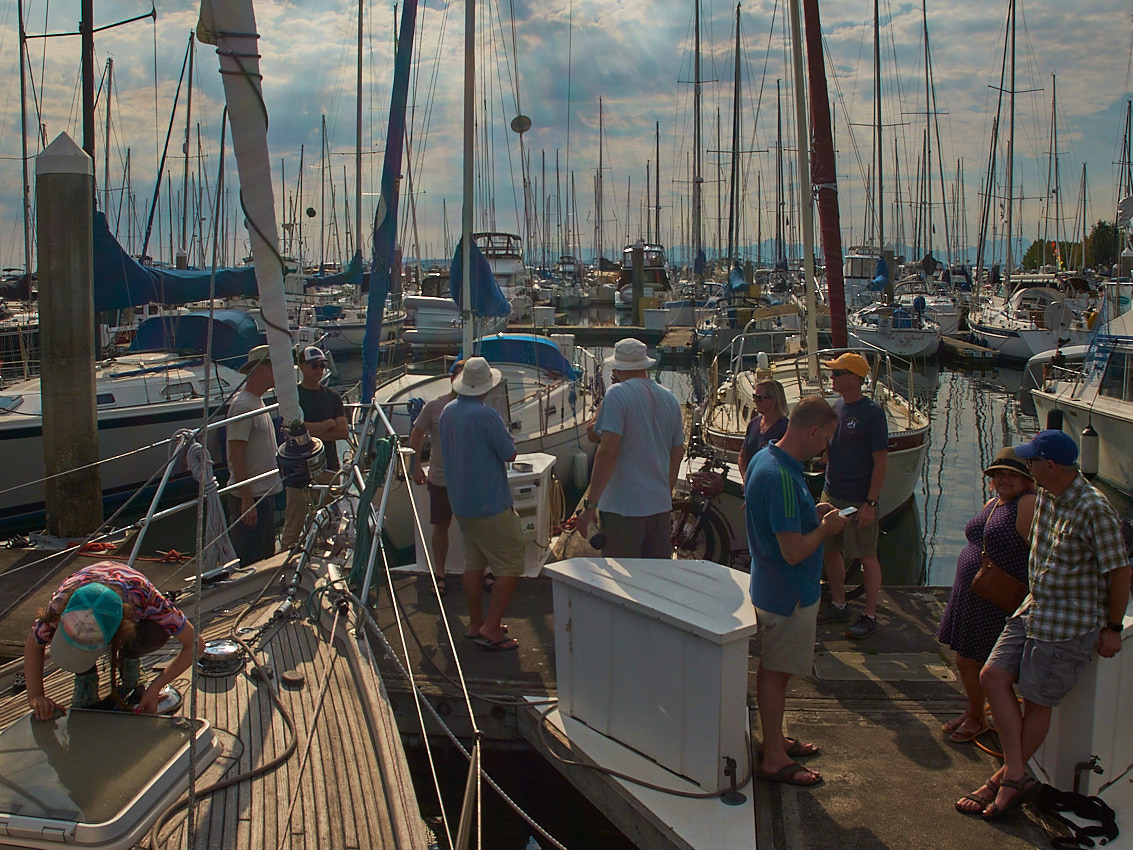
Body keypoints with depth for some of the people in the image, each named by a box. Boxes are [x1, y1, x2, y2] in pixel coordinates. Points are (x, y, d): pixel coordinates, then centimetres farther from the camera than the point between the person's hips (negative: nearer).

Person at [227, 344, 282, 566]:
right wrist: (247, 500, -23)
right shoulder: (243, 405, -17)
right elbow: (236, 455, -21)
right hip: (250, 498, -10)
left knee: (266, 559, 17)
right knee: (247, 564, -4)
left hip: (265, 495, 10)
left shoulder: (259, 402, 14)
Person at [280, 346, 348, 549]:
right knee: (294, 525, -3)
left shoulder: (332, 396, 13)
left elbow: (343, 431, 3)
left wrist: (313, 432, -8)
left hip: (330, 467, 3)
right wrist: (329, 423, -3)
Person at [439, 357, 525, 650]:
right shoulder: (485, 414, -21)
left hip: (460, 502, 9)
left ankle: (475, 624, 24)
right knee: (510, 565, 1)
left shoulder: (447, 412, 5)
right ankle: (491, 628, -1)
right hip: (490, 505, -8)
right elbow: (510, 454, -12)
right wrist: (503, 436, 5)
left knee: (474, 562, 17)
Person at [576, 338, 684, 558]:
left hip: (623, 506, -6)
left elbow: (608, 452, -18)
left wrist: (591, 503, -15)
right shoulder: (670, 399, 10)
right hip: (661, 506, 6)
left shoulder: (618, 394, -10)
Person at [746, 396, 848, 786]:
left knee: (773, 669, 21)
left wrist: (810, 513, 9)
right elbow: (794, 552, -29)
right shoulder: (783, 479, -29)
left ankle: (775, 740, 37)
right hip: (789, 592, -10)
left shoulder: (763, 458, 3)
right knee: (776, 672, 3)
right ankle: (774, 759, 17)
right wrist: (826, 528, -12)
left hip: (770, 587, 10)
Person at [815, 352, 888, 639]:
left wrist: (870, 503, -18)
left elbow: (881, 461, -15)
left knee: (867, 557, 4)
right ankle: (839, 606, 30)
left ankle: (869, 616, 14)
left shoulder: (872, 412, -15)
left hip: (859, 500, -7)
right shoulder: (837, 406, 7)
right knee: (830, 551, 14)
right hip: (832, 495, 7)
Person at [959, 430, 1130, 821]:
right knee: (993, 675, 2)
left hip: (1070, 623, -8)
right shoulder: (1045, 496, 2)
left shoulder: (1094, 510, -23)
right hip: (1034, 609, 8)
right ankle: (1017, 775, 9)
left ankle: (1004, 778, 17)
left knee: (1037, 701, 3)